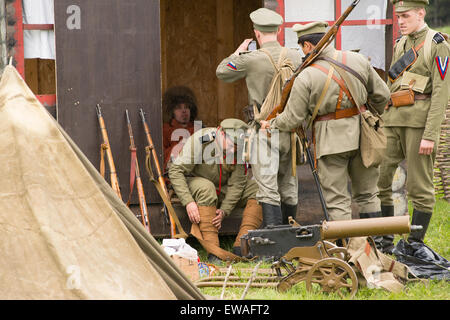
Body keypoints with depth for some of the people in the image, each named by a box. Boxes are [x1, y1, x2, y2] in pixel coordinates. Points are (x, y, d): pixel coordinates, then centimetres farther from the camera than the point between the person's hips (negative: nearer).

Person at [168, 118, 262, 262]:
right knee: (206, 188, -39)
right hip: (194, 182, -4)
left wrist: (224, 210, -29)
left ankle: (240, 247, -27)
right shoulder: (200, 140, -27)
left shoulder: (240, 149, -14)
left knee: (256, 189, -18)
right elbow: (175, 170, -27)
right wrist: (188, 202, -37)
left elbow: (236, 184, -14)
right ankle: (213, 250, -42)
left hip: (221, 188, 4)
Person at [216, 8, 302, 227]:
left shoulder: (251, 59, -12)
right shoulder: (295, 57, 1)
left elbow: (221, 72, 4)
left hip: (264, 131, -5)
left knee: (268, 190, -8)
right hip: (290, 129, 5)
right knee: (289, 188, 15)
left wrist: (239, 51, 18)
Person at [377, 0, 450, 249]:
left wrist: (430, 135, -18)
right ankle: (384, 240, 13)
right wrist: (382, 122, 17)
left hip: (421, 122, -7)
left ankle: (416, 244, 7)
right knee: (377, 178, 2)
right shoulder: (400, 45, 16)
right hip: (394, 120, 7)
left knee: (419, 187, -1)